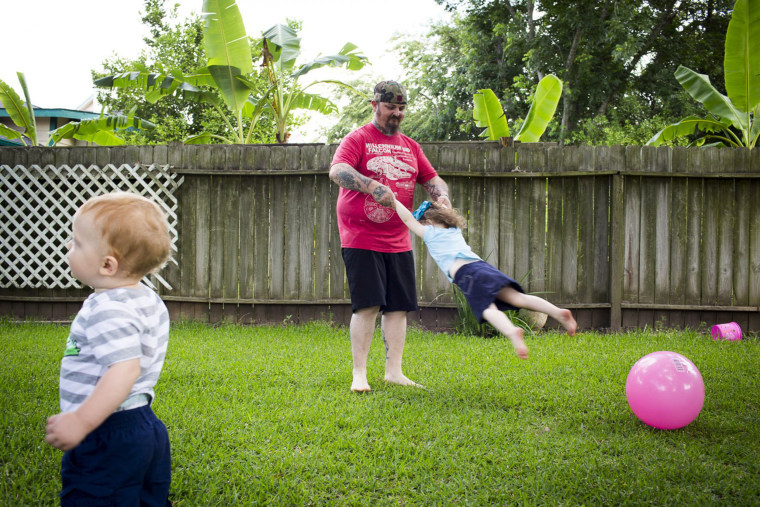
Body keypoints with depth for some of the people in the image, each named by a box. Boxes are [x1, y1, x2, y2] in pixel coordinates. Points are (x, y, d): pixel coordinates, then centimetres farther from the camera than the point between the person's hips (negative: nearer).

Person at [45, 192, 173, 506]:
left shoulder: (109, 310, -21)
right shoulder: (148, 300, 11)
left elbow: (125, 369, -31)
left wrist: (81, 421, -32)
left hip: (107, 440, -10)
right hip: (146, 426, 10)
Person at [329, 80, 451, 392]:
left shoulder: (410, 146, 16)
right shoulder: (358, 139, -2)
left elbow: (432, 179, 19)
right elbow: (337, 171, -18)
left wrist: (441, 196, -5)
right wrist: (374, 186, -32)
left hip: (398, 242, 6)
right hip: (361, 239, -6)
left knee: (398, 307, 4)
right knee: (367, 306, -8)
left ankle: (394, 371, 11)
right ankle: (359, 374, -1)